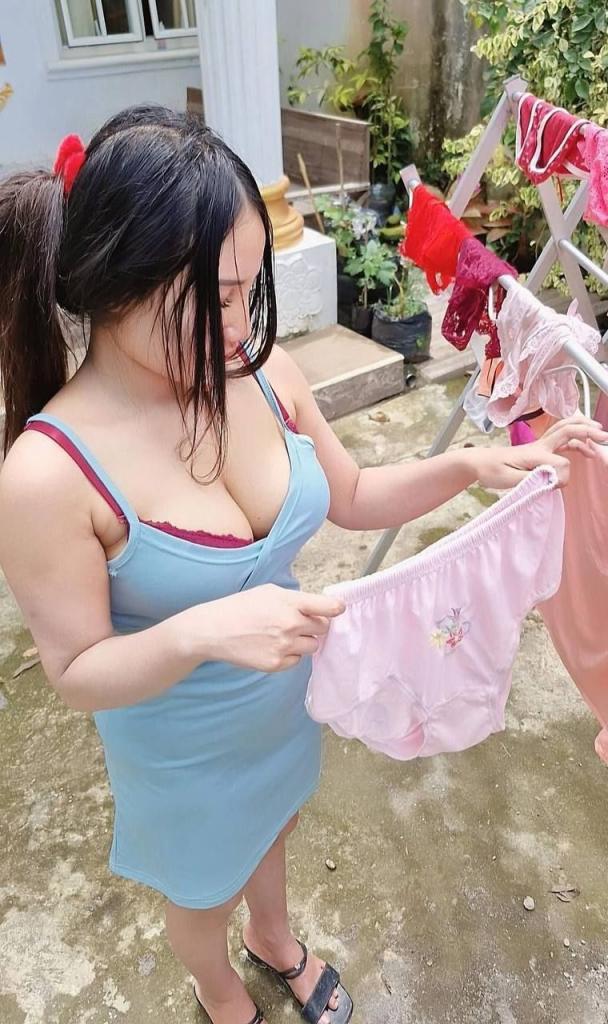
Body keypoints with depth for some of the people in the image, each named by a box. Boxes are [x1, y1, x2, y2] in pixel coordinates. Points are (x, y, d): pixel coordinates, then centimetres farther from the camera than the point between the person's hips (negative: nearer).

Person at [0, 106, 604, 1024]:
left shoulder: (259, 370, -19)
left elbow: (350, 498, -4)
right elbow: (77, 673, -21)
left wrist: (470, 465, -19)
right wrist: (198, 633, -40)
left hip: (287, 700, 4)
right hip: (185, 751, -4)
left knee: (271, 829, 35)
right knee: (204, 891, 29)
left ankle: (276, 941, 71)